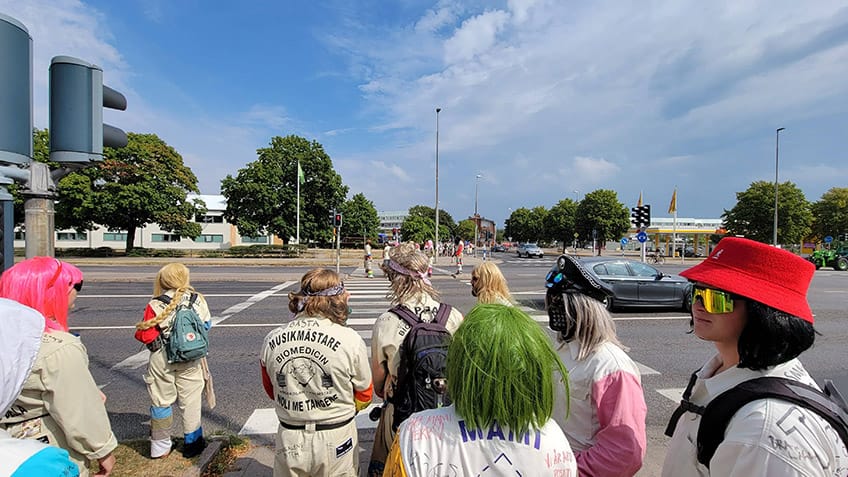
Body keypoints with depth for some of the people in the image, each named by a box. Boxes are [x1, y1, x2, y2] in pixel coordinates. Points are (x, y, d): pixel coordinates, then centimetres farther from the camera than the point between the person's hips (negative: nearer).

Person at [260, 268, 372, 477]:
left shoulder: (271, 340, -11)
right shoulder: (350, 340, -21)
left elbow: (271, 390, 5)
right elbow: (364, 395, -7)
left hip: (290, 442, 3)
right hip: (336, 439, -2)